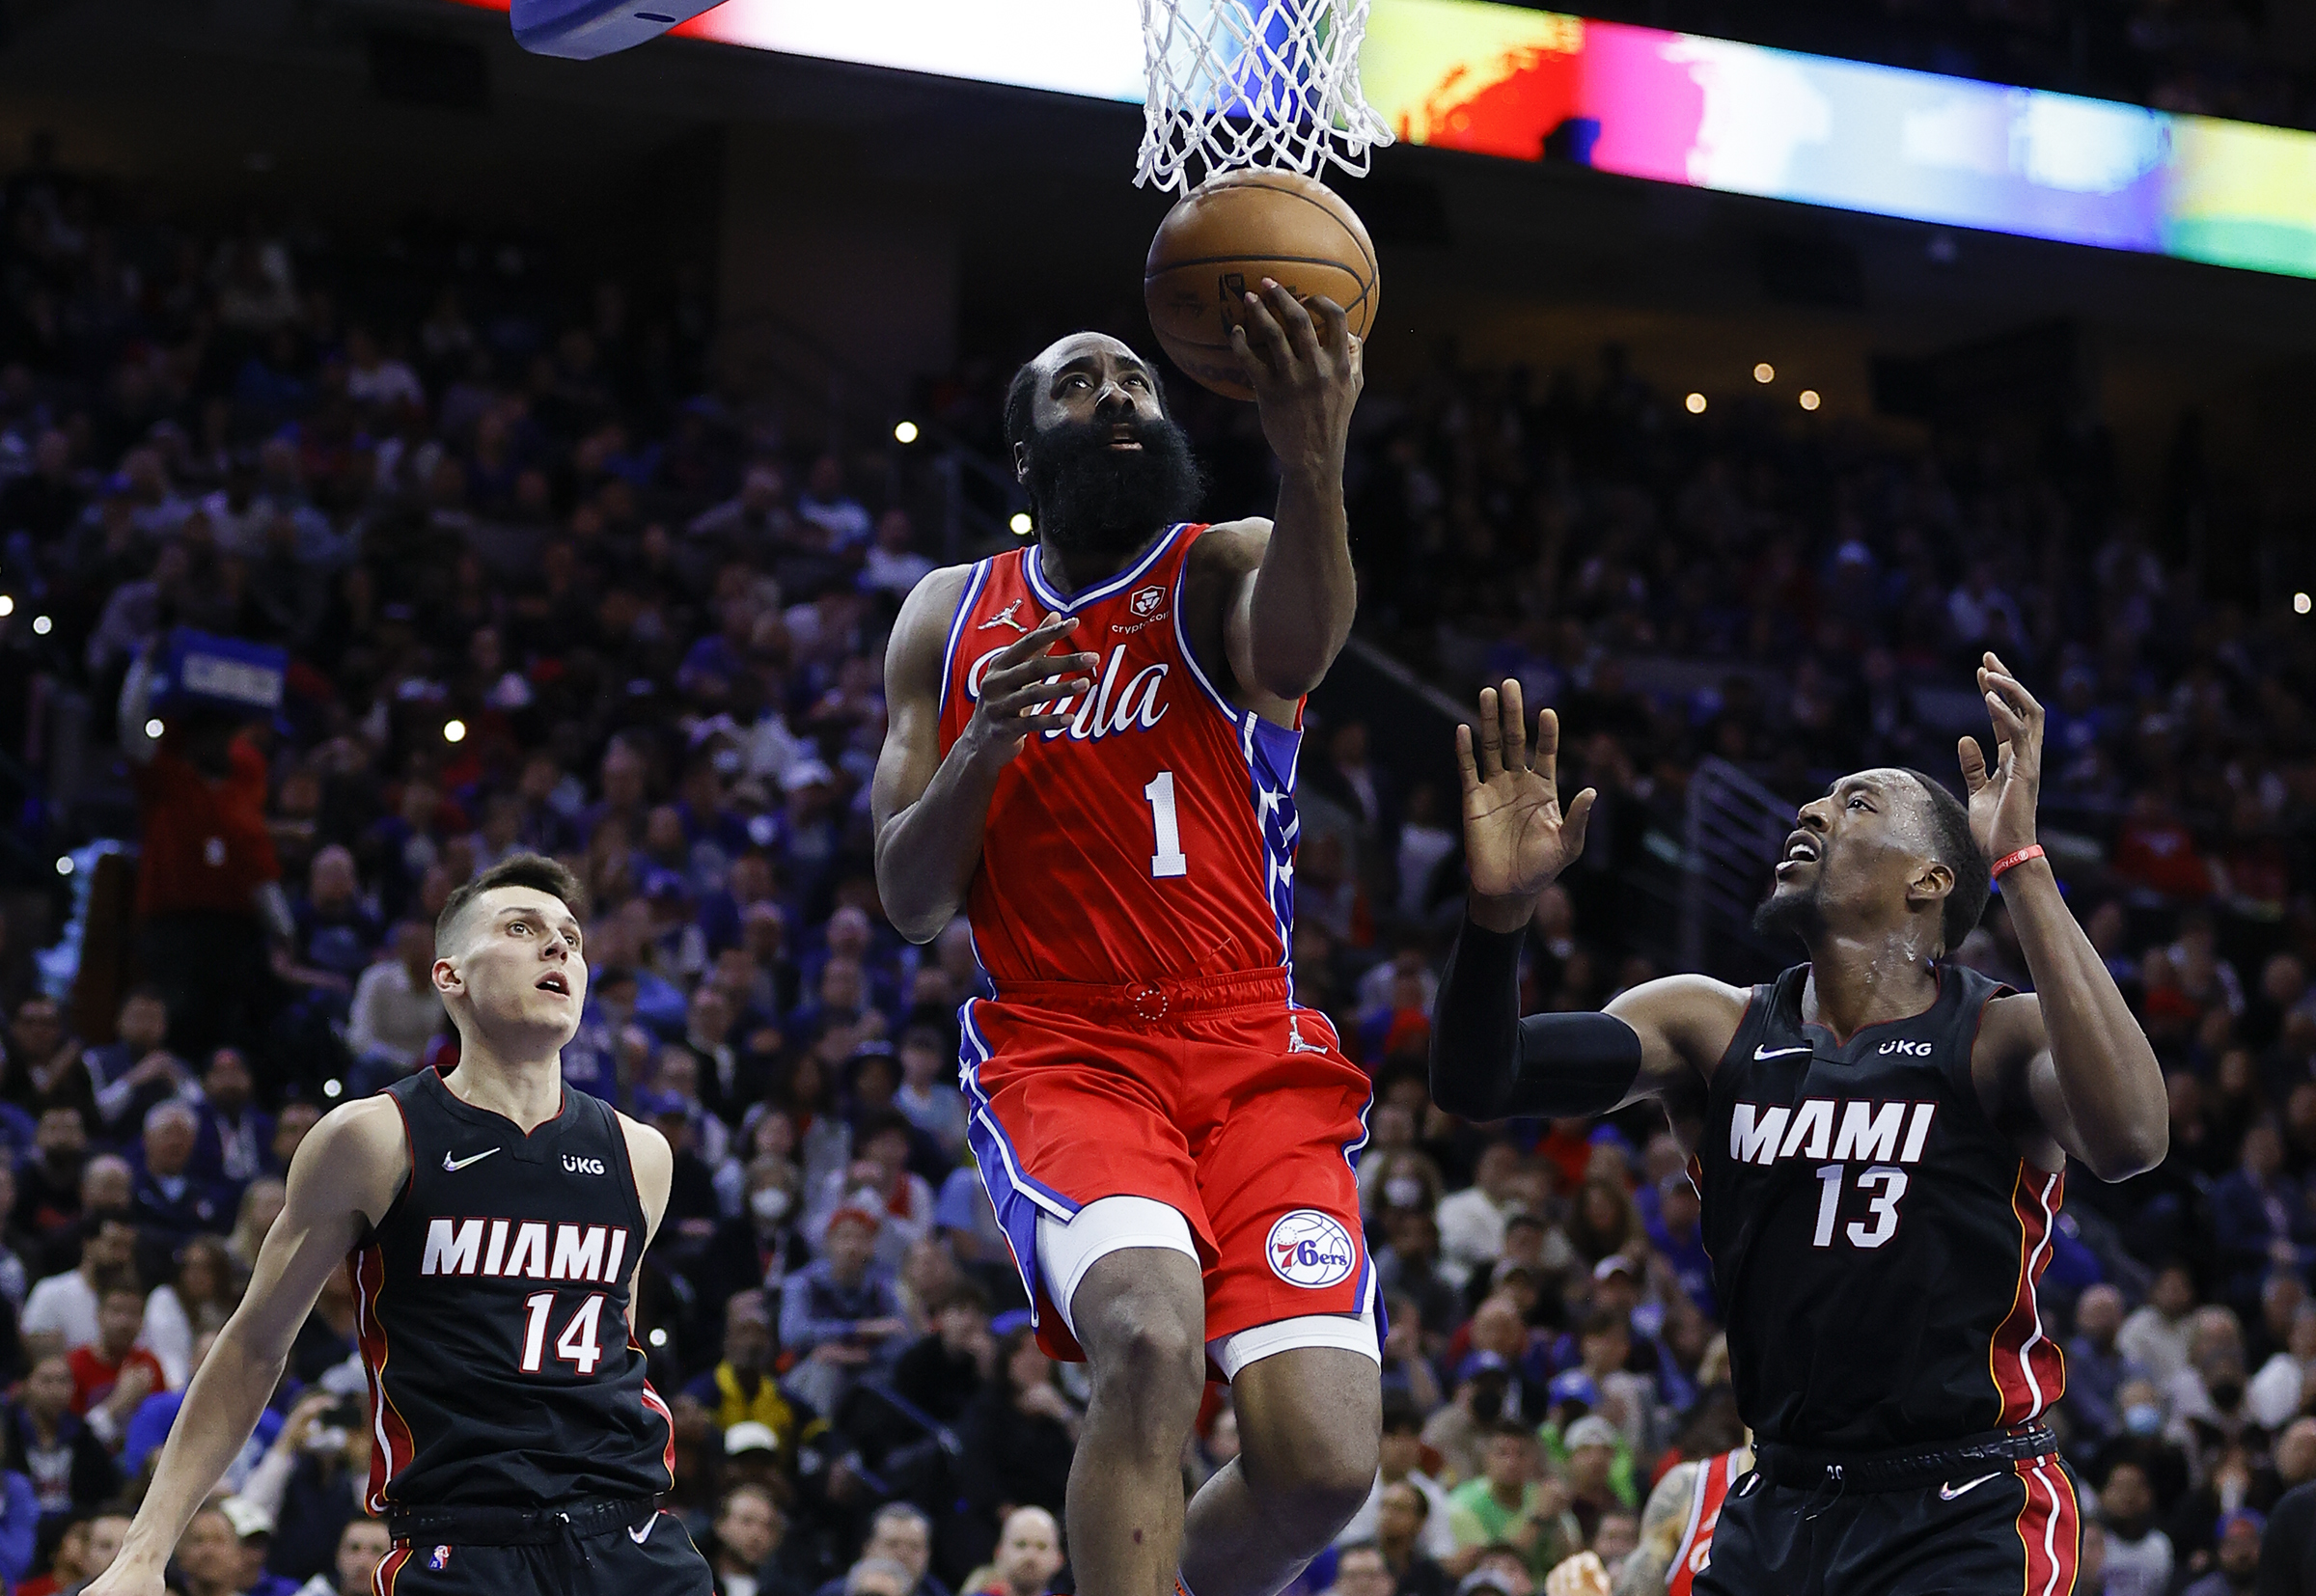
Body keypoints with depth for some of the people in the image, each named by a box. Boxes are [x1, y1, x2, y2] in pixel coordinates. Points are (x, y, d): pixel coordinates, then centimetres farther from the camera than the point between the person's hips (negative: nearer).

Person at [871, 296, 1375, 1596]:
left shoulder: (1224, 569, 4)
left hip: (1258, 1058, 0)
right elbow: (911, 904, 9)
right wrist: (981, 745, -12)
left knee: (1325, 1457, -15)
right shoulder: (950, 621, 13)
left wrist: (1314, 467, -45)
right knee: (1151, 1335, -32)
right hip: (1063, 1054, 0)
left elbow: (1296, 650, -24)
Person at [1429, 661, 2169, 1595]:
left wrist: (2020, 867, -31)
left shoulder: (2000, 1036, -8)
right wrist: (1499, 909, -26)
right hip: (1779, 1507, 5)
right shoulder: (1715, 1028, 4)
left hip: (1967, 1517, -5)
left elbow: (2130, 1140, -31)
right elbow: (1475, 1085, -6)